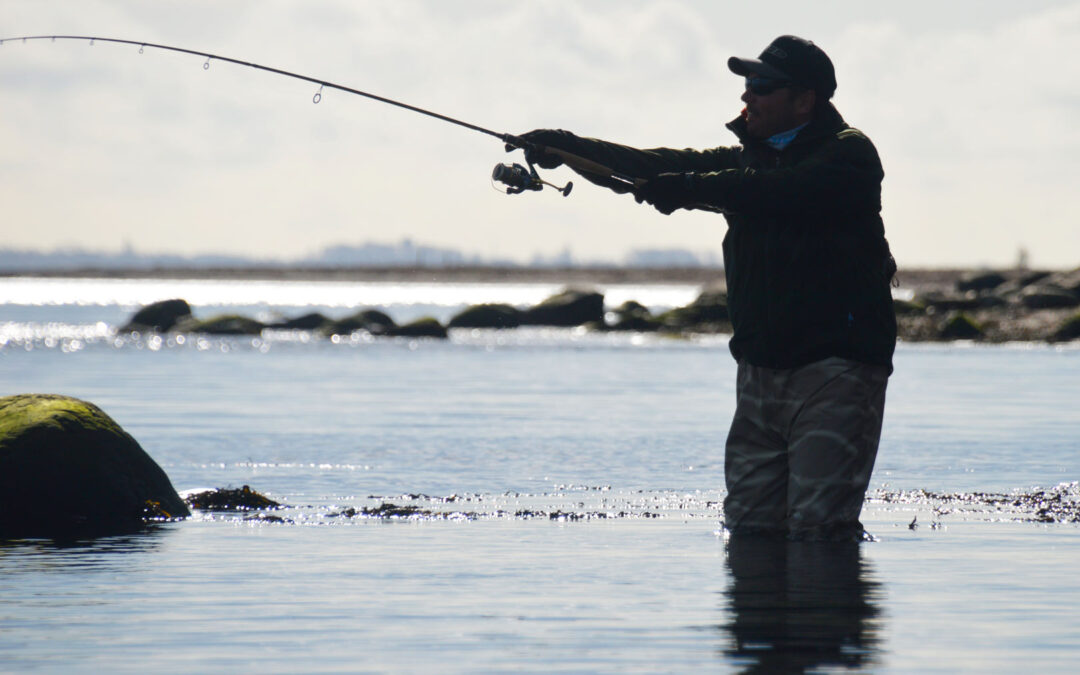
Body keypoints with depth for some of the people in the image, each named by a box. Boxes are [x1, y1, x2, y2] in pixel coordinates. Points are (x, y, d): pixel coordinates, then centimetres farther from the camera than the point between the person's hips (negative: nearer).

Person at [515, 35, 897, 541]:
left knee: (817, 525, -15)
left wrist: (687, 188, -28)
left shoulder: (847, 154, -5)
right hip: (761, 370, 7)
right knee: (749, 525, 3)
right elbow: (658, 168, 9)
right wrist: (568, 148, -2)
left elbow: (776, 191, -24)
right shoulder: (747, 156, 19)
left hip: (835, 368, -7)